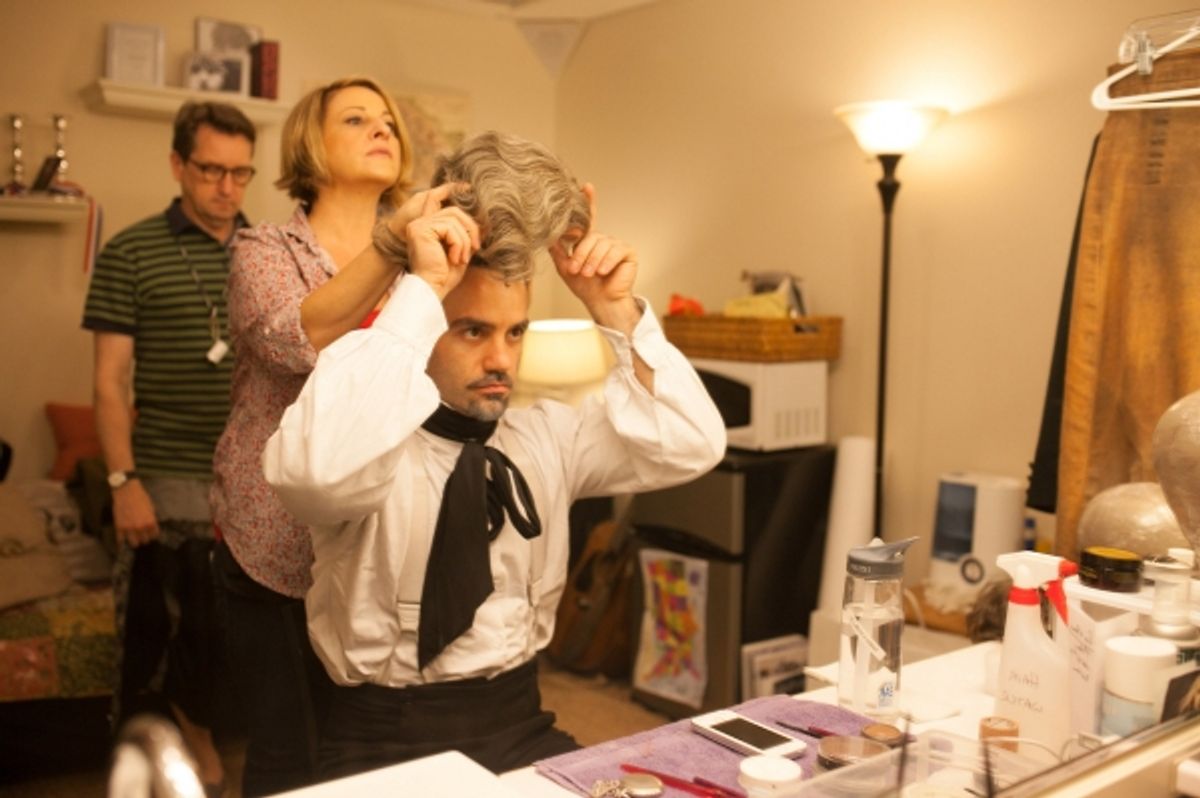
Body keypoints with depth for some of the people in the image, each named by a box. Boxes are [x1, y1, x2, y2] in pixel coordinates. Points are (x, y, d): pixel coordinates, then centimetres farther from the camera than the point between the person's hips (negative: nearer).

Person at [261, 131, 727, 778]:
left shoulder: (545, 432, 6)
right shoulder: (381, 441, -9)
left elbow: (690, 447, -2)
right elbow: (317, 465, -33)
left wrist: (615, 314, -11)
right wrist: (422, 287, -28)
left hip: (521, 726, 4)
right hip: (387, 745, -4)